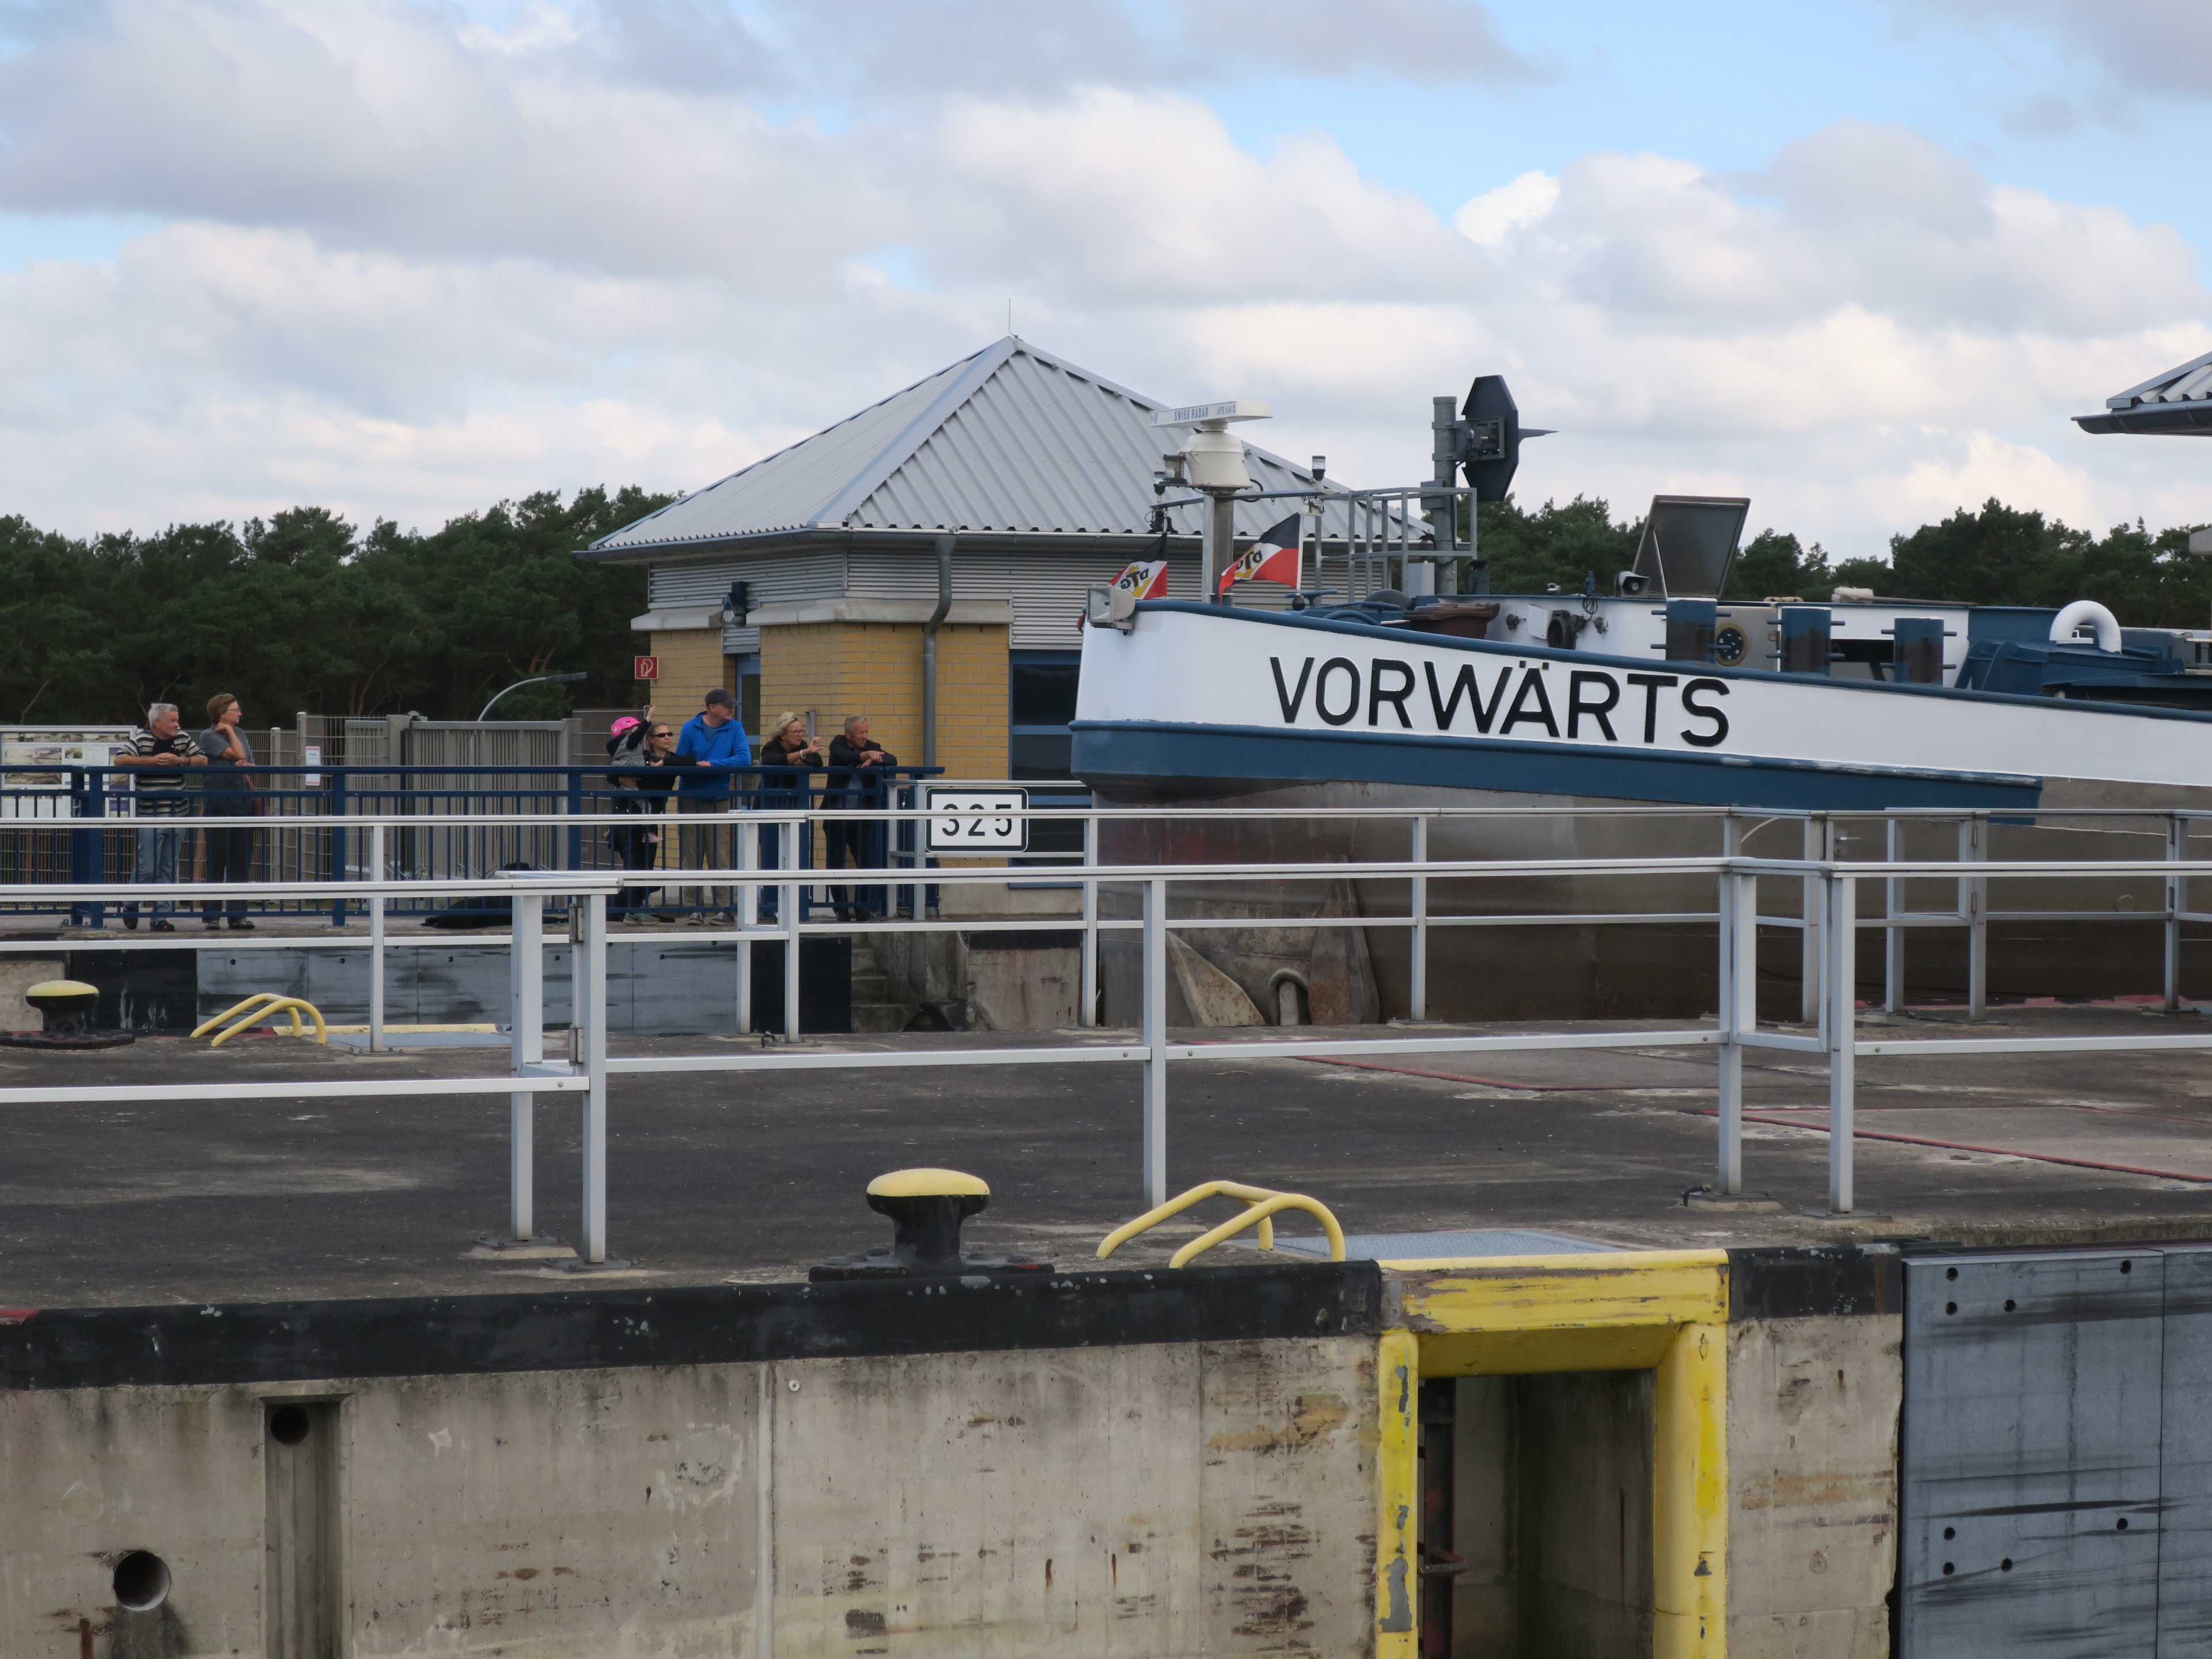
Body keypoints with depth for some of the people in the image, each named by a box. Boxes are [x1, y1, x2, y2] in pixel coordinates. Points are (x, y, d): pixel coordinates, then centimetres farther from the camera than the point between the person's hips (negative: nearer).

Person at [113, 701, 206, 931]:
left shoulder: (183, 739, 9)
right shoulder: (141, 740, -4)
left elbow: (203, 761, 9)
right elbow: (120, 761, -14)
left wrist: (181, 761, -8)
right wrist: (152, 761, -18)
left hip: (176, 816, 5)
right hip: (150, 815, -5)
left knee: (169, 870, 6)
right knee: (148, 868, -7)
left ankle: (162, 917, 10)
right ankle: (130, 907, 16)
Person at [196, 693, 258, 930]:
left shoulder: (240, 733, 16)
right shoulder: (208, 736, -3)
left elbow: (251, 766, 15)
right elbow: (238, 755, -11)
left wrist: (246, 767, -7)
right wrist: (230, 732, 0)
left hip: (242, 803, 6)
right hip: (218, 805, -5)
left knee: (241, 860, 3)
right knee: (216, 859, -3)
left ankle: (238, 914, 7)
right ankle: (212, 915, 1)